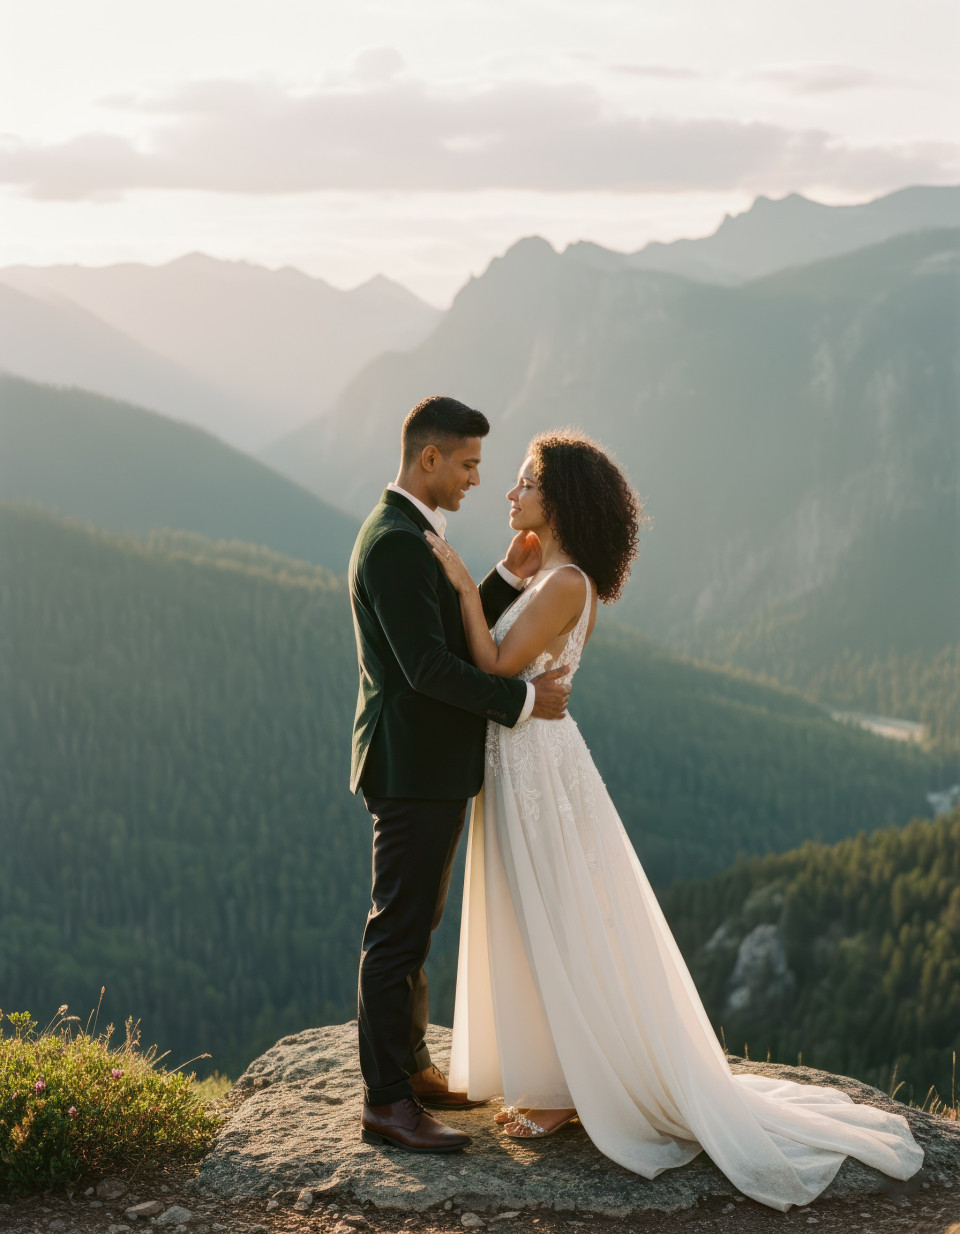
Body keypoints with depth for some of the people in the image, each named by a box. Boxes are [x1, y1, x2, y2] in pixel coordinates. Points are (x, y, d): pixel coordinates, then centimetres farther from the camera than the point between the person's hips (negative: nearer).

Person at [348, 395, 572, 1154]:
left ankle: (409, 1068, 30)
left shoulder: (411, 537, 14)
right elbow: (428, 666, -25)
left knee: (415, 927, 18)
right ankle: (386, 1104, 2)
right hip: (412, 771, -11)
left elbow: (455, 634, 17)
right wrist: (524, 701, -18)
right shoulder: (395, 544, -20)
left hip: (434, 768, 11)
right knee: (399, 934, -5)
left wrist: (509, 576, 6)